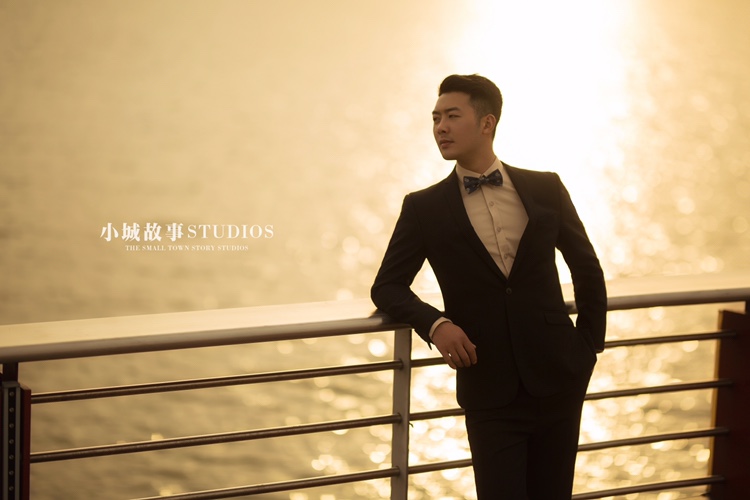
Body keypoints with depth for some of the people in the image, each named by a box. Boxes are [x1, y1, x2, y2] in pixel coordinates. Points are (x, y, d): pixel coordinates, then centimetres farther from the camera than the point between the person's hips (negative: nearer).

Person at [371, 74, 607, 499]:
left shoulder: (546, 189, 5)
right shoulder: (424, 208, 2)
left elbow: (587, 268, 14)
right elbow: (388, 287, 4)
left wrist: (589, 347, 9)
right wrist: (434, 323, -14)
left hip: (557, 380, 2)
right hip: (490, 394, -1)